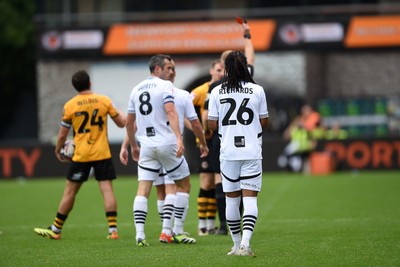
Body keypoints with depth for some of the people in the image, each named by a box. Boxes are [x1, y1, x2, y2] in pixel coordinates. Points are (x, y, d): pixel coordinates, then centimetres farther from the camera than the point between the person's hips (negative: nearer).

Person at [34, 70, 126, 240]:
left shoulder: (70, 106, -4)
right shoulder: (104, 101, -1)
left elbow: (62, 134, 1)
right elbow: (121, 123, 7)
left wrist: (58, 150, 18)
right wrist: (121, 114, 30)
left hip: (81, 155, -1)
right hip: (102, 154, 1)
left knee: (70, 191, 7)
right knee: (107, 189, 0)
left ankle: (55, 230, 16)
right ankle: (113, 229, -9)